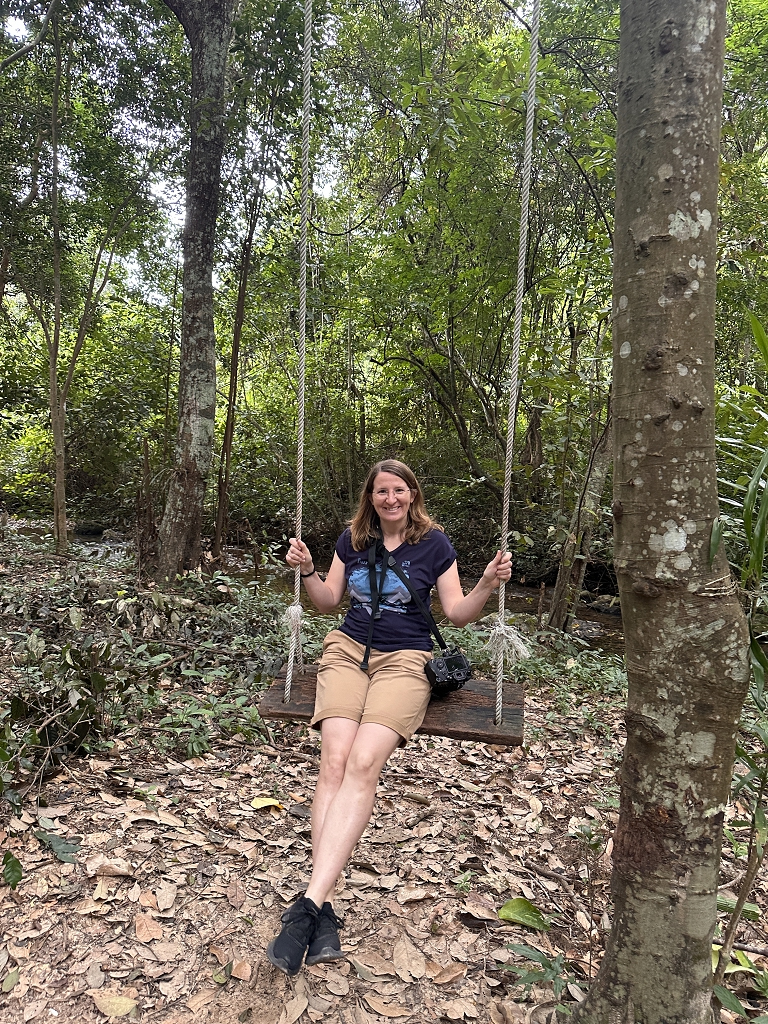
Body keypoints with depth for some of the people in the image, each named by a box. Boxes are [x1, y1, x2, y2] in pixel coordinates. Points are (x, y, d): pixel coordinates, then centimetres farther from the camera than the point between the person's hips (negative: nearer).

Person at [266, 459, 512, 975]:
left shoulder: (434, 542, 4)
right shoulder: (353, 538, 13)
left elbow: (458, 613, 3)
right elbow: (329, 601, 17)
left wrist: (488, 584, -14)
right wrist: (307, 570, 0)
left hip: (404, 658, -2)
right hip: (348, 650, 3)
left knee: (364, 763, -25)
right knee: (335, 760, -21)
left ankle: (309, 903, -26)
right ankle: (326, 912, -21)